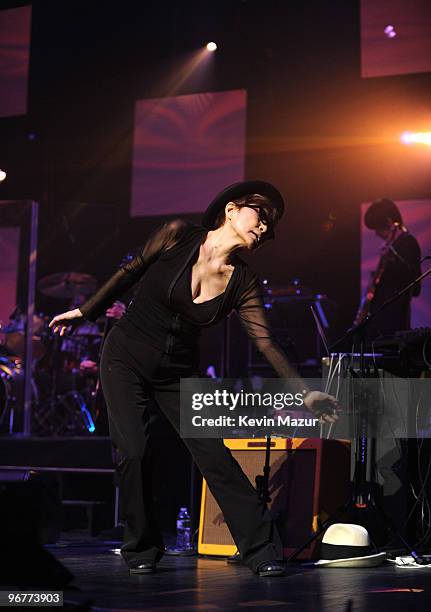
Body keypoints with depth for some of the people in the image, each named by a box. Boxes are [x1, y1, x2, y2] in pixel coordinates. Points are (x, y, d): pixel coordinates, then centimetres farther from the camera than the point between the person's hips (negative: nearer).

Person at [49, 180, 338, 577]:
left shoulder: (244, 283, -6)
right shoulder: (178, 236, -12)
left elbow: (267, 344, -9)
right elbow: (130, 273, 1)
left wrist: (305, 392, -19)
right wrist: (85, 312, 10)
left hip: (179, 372, 2)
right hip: (126, 358, -2)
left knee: (214, 454, -9)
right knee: (133, 451, -12)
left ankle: (263, 549, -3)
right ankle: (142, 550, 8)